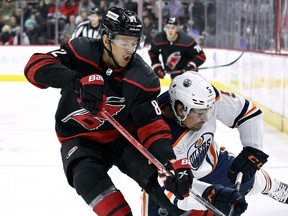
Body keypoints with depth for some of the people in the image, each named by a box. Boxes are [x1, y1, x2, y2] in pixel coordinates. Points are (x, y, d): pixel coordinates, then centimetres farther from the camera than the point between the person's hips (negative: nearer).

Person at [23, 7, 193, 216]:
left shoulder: (142, 78, -17)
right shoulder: (81, 52, -18)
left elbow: (152, 126, -18)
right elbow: (36, 66, -28)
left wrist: (171, 161, -37)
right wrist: (79, 81, -45)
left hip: (124, 137, 1)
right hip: (81, 137, -1)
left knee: (159, 173, -23)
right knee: (88, 177, -32)